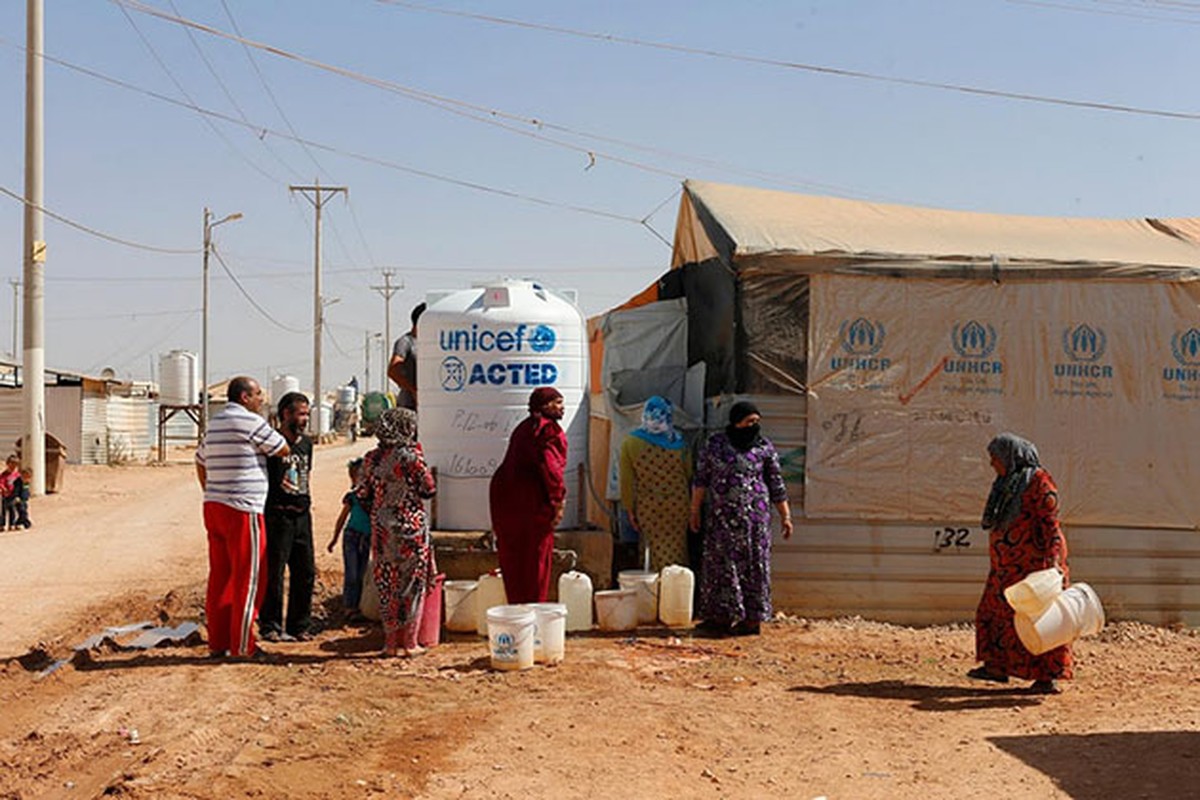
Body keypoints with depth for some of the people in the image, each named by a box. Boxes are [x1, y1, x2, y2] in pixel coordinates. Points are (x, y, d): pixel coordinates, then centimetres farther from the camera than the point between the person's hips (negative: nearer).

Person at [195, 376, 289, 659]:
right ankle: (242, 645, 0)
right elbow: (283, 449, -3)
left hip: (213, 507, 9)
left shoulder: (214, 423, 15)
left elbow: (201, 463, 23)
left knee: (220, 576, 12)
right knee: (248, 577, -2)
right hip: (242, 510, -9)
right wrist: (272, 431, 15)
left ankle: (217, 642, 16)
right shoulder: (250, 422, -11)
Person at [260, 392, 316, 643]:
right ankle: (270, 626, 5)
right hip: (277, 516, -7)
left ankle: (300, 626, 17)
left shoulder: (306, 444, 15)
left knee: (306, 572, 8)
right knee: (273, 573, -3)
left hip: (302, 516, 7)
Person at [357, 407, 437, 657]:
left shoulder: (371, 459, 2)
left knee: (387, 584, 11)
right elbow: (429, 490, -5)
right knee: (413, 583, 6)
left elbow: (363, 495, 5)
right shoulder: (411, 457, -12)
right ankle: (410, 642, 9)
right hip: (410, 526, -4)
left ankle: (391, 642, 15)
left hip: (382, 530, 4)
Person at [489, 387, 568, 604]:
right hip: (531, 499, -8)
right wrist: (558, 501, -17)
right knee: (536, 556, 0)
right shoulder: (549, 429, -9)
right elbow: (550, 466, -20)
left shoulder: (524, 428, 18)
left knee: (513, 557, 13)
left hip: (503, 493, 8)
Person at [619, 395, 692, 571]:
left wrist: (630, 509, 4)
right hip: (677, 506, 0)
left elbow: (627, 481, -5)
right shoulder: (678, 443, -8)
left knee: (654, 551, 10)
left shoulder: (630, 443, -9)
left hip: (647, 507, 0)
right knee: (676, 551, 11)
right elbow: (689, 474, 2)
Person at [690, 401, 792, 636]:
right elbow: (701, 478, 5)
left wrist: (785, 516, 4)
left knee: (753, 564, 1)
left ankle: (752, 618, 8)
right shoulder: (716, 444, 3)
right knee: (721, 563, 4)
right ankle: (723, 616, 13)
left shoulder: (764, 447, 1)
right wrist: (695, 511, 2)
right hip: (722, 515, 2)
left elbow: (776, 484, 5)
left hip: (754, 513, -2)